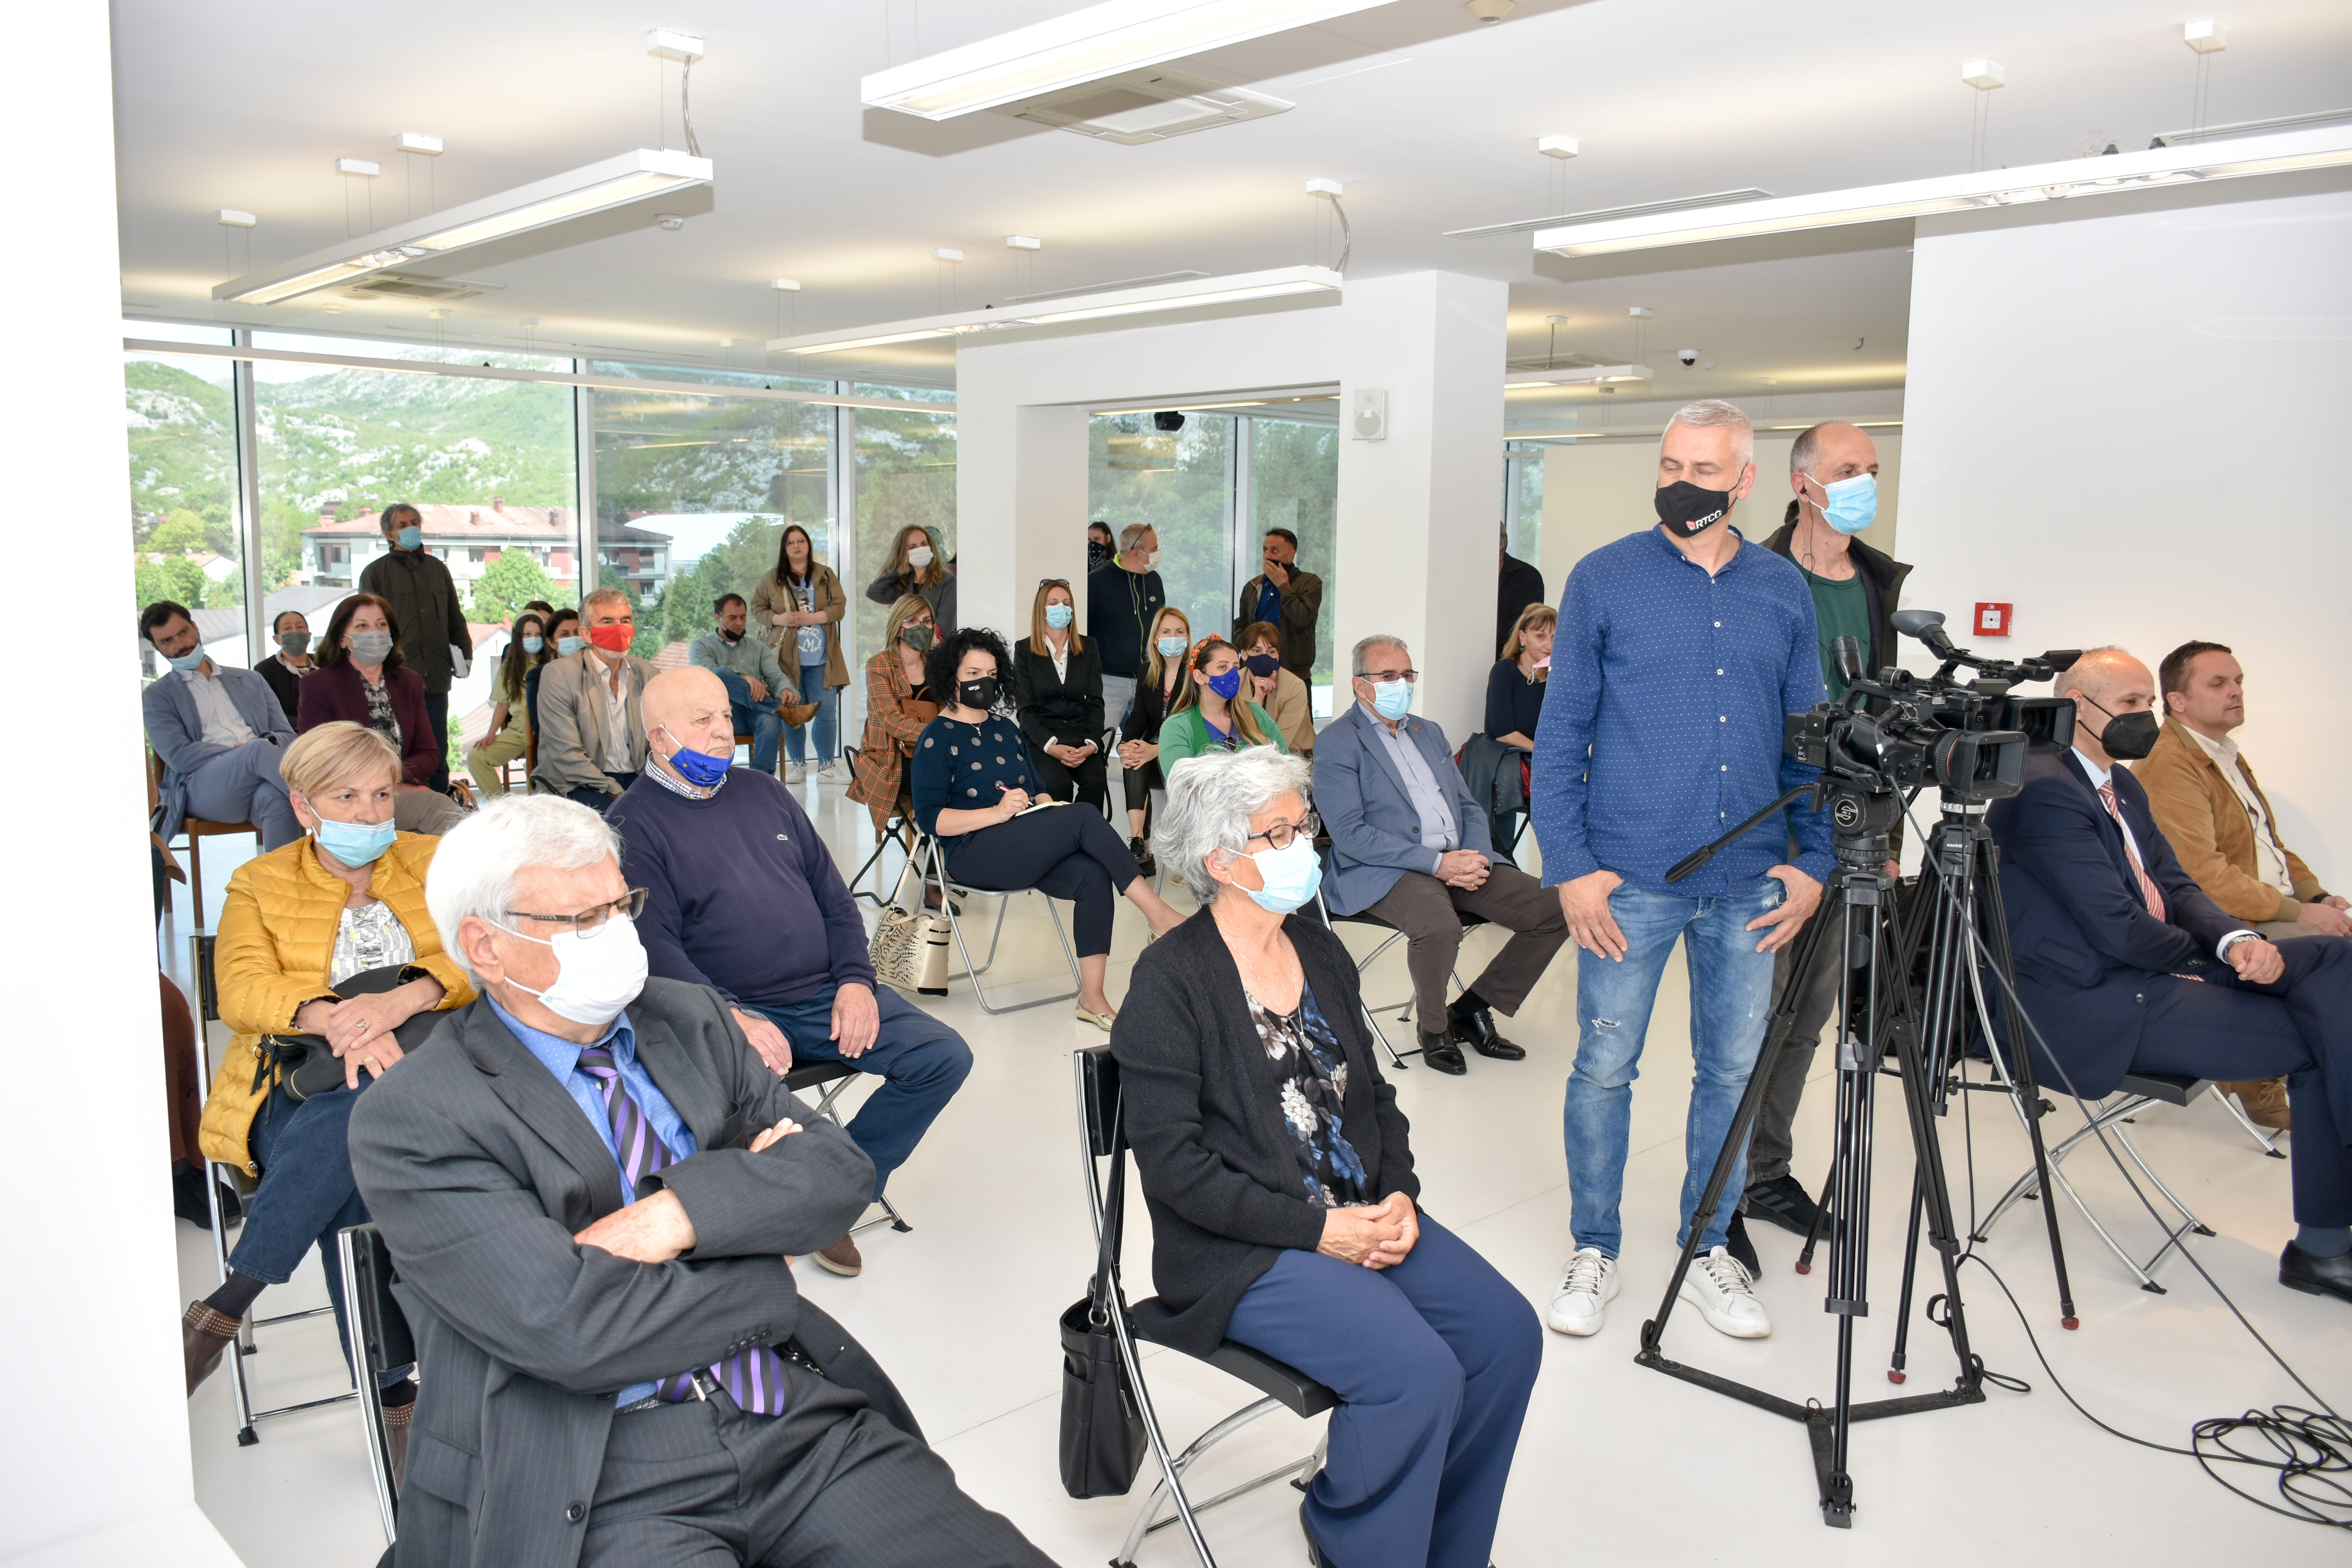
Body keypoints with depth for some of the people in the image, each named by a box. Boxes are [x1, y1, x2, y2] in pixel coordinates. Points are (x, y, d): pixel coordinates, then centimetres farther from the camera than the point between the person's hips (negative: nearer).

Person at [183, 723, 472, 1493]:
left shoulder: (434, 864, 14)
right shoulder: (260, 886, 13)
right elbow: (241, 989, -5)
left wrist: (402, 998, -23)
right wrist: (336, 1019, -26)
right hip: (301, 1089, 0)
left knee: (367, 1110, -35)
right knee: (350, 1166, -34)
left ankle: (224, 1308, -23)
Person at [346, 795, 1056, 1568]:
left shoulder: (691, 1019, 13)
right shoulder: (409, 1119, -5)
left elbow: (841, 1171, 6)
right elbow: (573, 1330, -15)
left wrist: (680, 1213, -12)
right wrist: (768, 1266, -1)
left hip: (801, 1416, 5)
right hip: (603, 1486, -4)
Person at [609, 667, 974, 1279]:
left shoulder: (763, 791, 18)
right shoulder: (633, 823, -1)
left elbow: (833, 895, 18)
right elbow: (653, 945, -12)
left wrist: (856, 981, 1)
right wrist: (731, 1018, -25)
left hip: (827, 996, 6)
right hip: (731, 1010, -6)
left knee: (945, 1055, -10)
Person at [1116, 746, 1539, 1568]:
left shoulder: (1320, 950, 10)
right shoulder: (1170, 978, -12)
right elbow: (1173, 1162, -15)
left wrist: (1399, 1198, -3)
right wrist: (1316, 1229, -18)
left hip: (1362, 1216, 7)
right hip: (1244, 1253, -7)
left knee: (1508, 1332, -9)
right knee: (1418, 1370, -24)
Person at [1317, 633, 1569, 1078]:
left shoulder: (1429, 733, 22)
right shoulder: (1337, 742, -2)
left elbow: (1469, 807, 19)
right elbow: (1350, 834, -13)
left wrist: (1476, 857, -5)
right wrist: (1437, 863, -19)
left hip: (1458, 861, 7)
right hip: (1384, 871, -7)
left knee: (1555, 912, -10)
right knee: (1438, 926, -37)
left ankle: (1472, 1009, 7)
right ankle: (1433, 1027, -6)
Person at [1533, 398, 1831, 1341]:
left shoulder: (1783, 591, 9)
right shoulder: (1604, 581, -1)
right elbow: (1560, 735, -2)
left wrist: (1813, 861, 3)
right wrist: (1570, 866, -9)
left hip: (1750, 883, 3)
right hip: (1629, 878, -3)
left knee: (1734, 1070, 10)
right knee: (1605, 1069, 4)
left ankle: (1709, 1252, 27)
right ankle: (1594, 1253, 21)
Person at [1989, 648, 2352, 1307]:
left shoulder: (2121, 784, 17)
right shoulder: (2044, 788, -17)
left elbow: (2176, 887, 14)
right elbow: (2117, 929, -20)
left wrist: (2237, 940, -8)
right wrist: (2206, 953, -1)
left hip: (2151, 973, 10)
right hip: (2091, 1009, -10)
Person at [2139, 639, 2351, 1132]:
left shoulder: (2226, 755, 18)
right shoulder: (2168, 768, -16)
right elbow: (2203, 875, -22)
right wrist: (2298, 911, -18)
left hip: (2275, 910, 10)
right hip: (2227, 927, -10)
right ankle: (2262, 1089, -9)